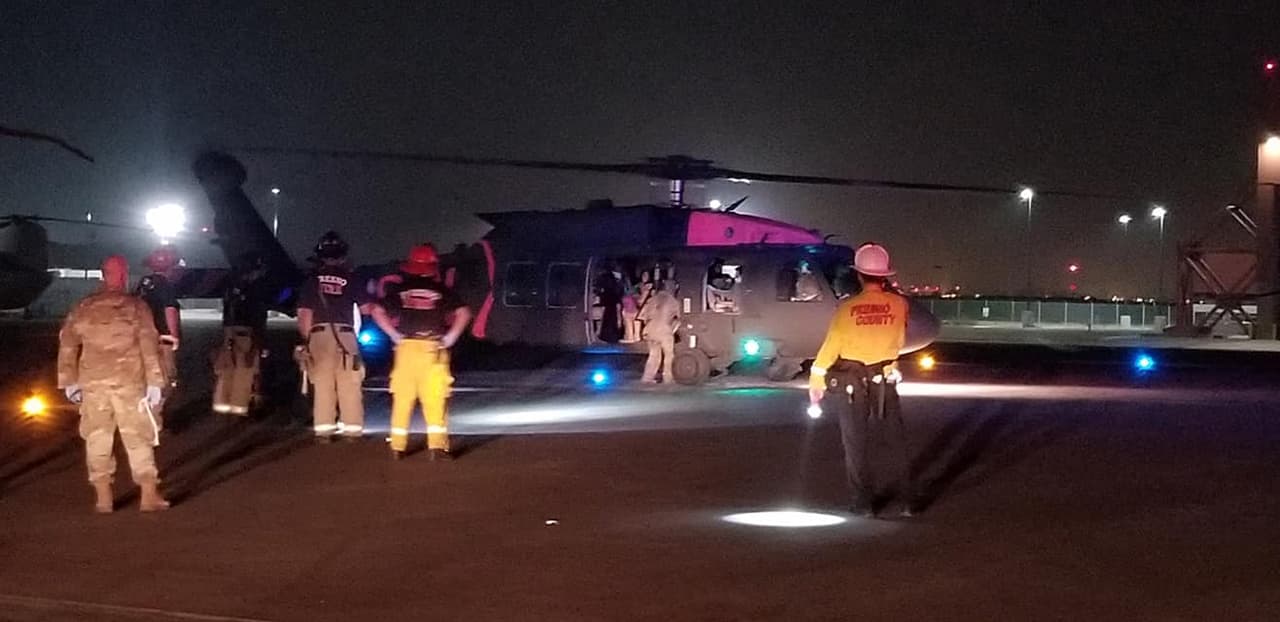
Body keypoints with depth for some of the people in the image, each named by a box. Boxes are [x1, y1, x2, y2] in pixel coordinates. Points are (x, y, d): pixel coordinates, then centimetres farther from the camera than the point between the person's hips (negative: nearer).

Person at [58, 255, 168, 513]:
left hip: (93, 382, 2)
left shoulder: (83, 308, 7)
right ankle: (149, 495, 4)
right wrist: (154, 383, -7)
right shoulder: (136, 306, -2)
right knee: (139, 438, 4)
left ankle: (103, 497, 11)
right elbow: (149, 347, -9)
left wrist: (69, 381, 13)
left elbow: (67, 345, 7)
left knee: (97, 438, 10)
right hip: (130, 381, -2)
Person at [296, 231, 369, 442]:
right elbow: (366, 308, 1)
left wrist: (307, 339, 14)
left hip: (319, 335, 1)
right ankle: (352, 430, 2)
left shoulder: (312, 280, 7)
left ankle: (323, 430, 3)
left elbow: (304, 315, 5)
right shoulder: (350, 279, 5)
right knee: (349, 386, 3)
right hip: (345, 335, -1)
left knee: (322, 386, 5)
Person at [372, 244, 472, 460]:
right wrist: (451, 337, 2)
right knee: (435, 398, 0)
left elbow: (378, 311, 3)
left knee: (402, 398, 7)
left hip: (406, 347, 2)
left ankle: (397, 446, 8)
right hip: (433, 349, -1)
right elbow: (464, 313, -4)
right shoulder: (441, 290, 2)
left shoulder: (399, 289, 6)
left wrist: (394, 335, 5)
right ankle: (437, 445, -6)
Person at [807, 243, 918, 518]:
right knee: (898, 441, 12)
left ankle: (864, 502, 8)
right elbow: (899, 341, 6)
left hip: (852, 383, -1)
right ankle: (909, 499, 12)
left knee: (856, 443, 8)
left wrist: (816, 382, -2)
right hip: (885, 381, 1)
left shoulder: (848, 308, -13)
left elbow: (830, 346, -10)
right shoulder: (898, 304, -9)